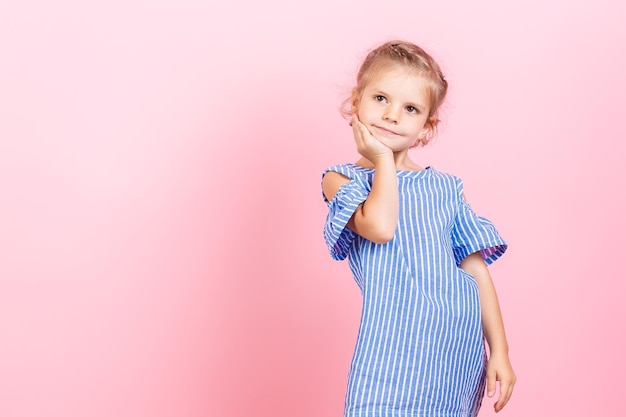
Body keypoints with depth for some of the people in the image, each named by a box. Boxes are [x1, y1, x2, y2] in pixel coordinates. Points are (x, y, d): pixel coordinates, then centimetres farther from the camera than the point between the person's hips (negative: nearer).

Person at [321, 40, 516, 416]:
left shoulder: (445, 188, 14)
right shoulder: (342, 179, 5)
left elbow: (477, 270, 12)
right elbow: (380, 226, -17)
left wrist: (499, 351, 7)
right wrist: (383, 160, -3)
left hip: (461, 339, 3)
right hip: (396, 339, -3)